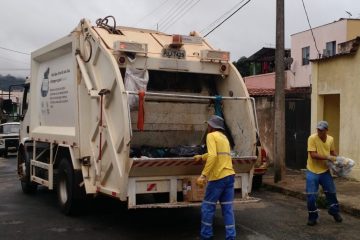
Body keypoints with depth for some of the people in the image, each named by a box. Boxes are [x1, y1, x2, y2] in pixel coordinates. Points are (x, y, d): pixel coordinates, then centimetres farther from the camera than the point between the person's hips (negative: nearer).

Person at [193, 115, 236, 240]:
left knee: (207, 206, 5)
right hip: (230, 175, 7)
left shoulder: (211, 136, -5)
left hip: (218, 177, -7)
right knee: (228, 208, 7)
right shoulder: (224, 137, 21)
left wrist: (203, 175, -22)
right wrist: (201, 157, 53)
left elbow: (213, 156, -19)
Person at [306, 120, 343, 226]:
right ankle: (312, 217, 13)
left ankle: (335, 212, 36)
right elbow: (313, 154, -23)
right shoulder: (312, 138, -16)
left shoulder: (331, 139, 2)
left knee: (331, 192, 14)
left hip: (325, 171, 4)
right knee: (311, 196, -4)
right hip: (312, 171, -4)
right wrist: (328, 157, -25)